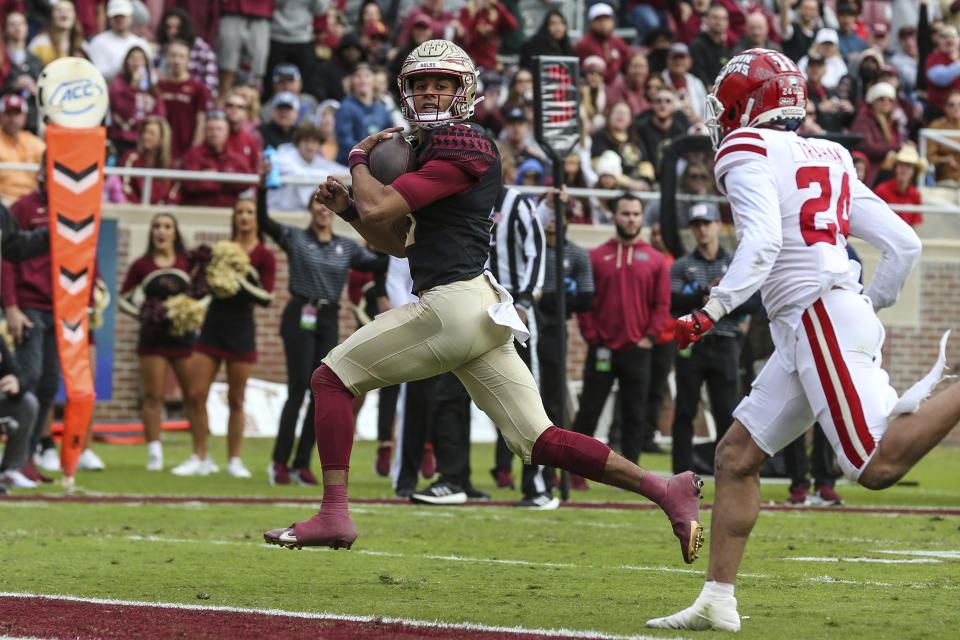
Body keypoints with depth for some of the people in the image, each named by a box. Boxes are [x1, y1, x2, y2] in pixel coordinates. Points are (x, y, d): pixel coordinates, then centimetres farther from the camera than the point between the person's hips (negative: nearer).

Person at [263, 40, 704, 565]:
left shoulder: (464, 148, -8)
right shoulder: (431, 148, 22)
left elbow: (379, 207, -14)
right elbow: (399, 243, 28)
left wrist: (359, 162, 6)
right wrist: (346, 207, 15)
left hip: (454, 304, -10)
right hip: (480, 313, 10)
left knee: (331, 378, 0)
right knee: (540, 443, 5)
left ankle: (334, 513, -4)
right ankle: (666, 491, 1)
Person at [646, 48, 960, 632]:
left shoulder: (747, 153, -1)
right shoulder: (831, 160, 21)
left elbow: (762, 242, -18)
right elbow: (905, 245, 18)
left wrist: (713, 310, -22)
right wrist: (871, 307, 31)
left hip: (820, 315, -9)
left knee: (878, 465, -20)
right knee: (737, 457, 10)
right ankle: (718, 601, 9)